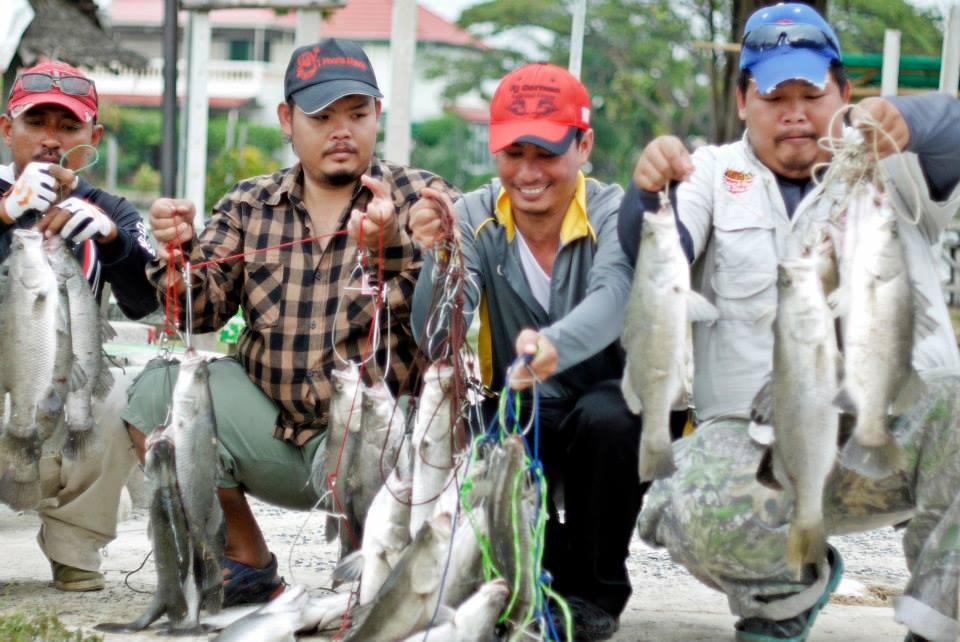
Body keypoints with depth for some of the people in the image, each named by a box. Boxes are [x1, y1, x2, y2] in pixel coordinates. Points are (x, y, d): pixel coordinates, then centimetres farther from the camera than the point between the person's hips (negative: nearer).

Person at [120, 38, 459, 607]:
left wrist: (393, 245, -32)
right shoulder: (249, 204, 10)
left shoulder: (422, 198, 0)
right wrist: (179, 251, -17)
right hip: (271, 427, 4)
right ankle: (245, 563, 3)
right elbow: (204, 312, 3)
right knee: (157, 392, -16)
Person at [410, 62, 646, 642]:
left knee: (606, 416, -36)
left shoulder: (614, 215, -15)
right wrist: (439, 254, -36)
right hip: (515, 420, 2)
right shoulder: (474, 219, -6)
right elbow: (434, 340, -17)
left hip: (607, 412, -2)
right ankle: (544, 568, -4)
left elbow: (612, 300, -38)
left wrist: (554, 345, -60)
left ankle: (595, 591, -10)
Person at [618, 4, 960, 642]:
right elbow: (653, 259, -4)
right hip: (756, 435, 1)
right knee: (687, 517, -30)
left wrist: (900, 121, -37)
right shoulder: (714, 172, 13)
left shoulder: (892, 168, 10)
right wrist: (649, 191, -27)